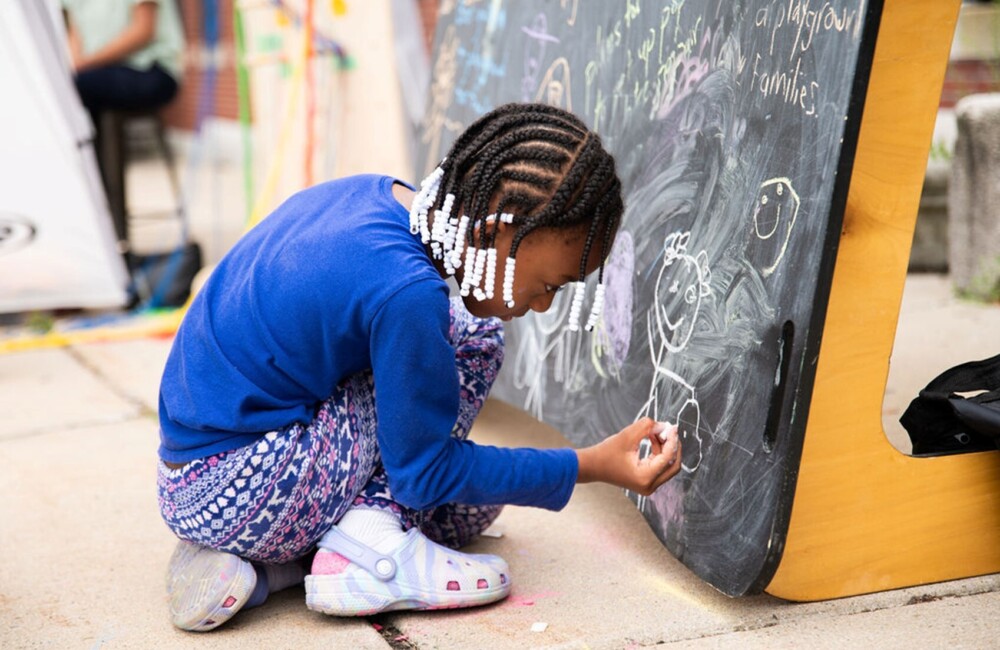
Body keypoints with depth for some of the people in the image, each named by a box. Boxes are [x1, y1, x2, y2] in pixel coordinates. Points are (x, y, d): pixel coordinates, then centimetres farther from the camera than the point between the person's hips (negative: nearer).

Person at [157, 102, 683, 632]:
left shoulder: (370, 193, 1)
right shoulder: (406, 293, -25)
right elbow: (424, 474, -16)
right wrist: (594, 465, -13)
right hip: (238, 497, -9)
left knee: (470, 505, 18)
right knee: (471, 338, -8)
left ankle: (257, 566, 7)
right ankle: (370, 547, -12)